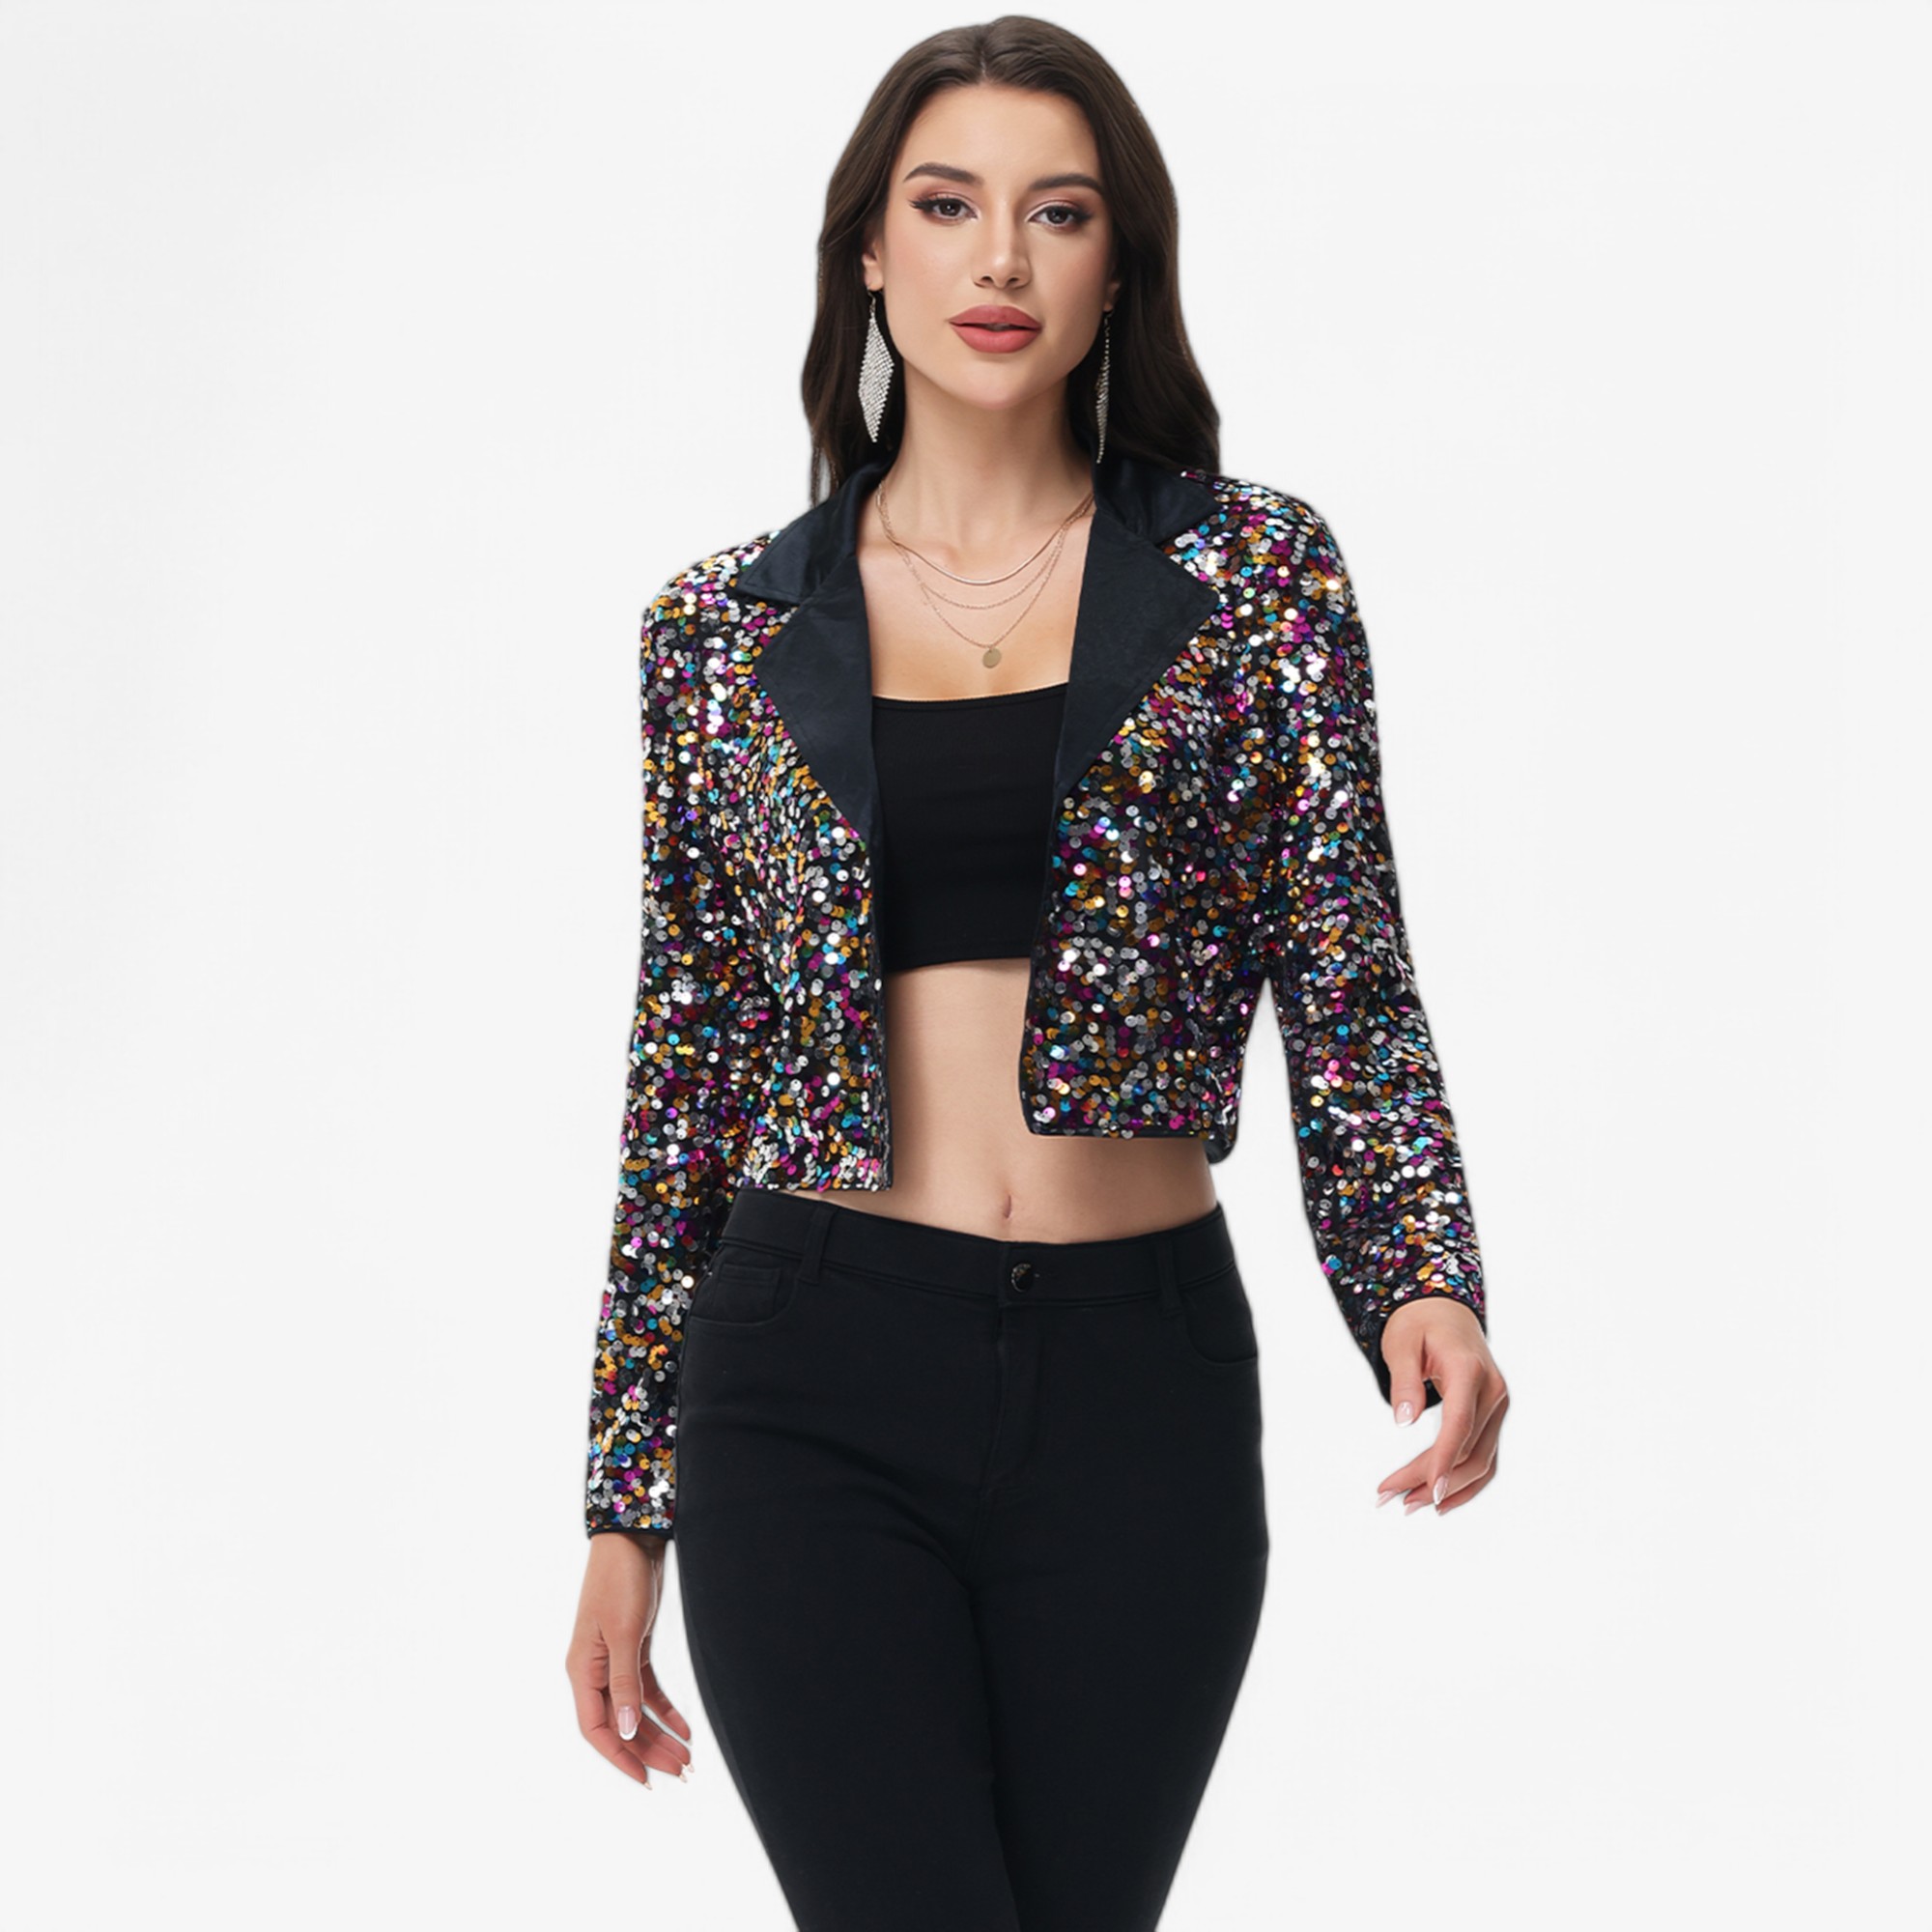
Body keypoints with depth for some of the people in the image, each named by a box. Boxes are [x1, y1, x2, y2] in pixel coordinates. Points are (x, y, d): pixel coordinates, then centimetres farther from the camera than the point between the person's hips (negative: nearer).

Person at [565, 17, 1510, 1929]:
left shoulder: (1254, 576, 4)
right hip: (812, 1389, 0)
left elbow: (1351, 992, 3)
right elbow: (682, 1073, 9)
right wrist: (624, 1507, 9)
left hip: (1141, 1370, 1)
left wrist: (1425, 1284, -16)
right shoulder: (729, 627, 6)